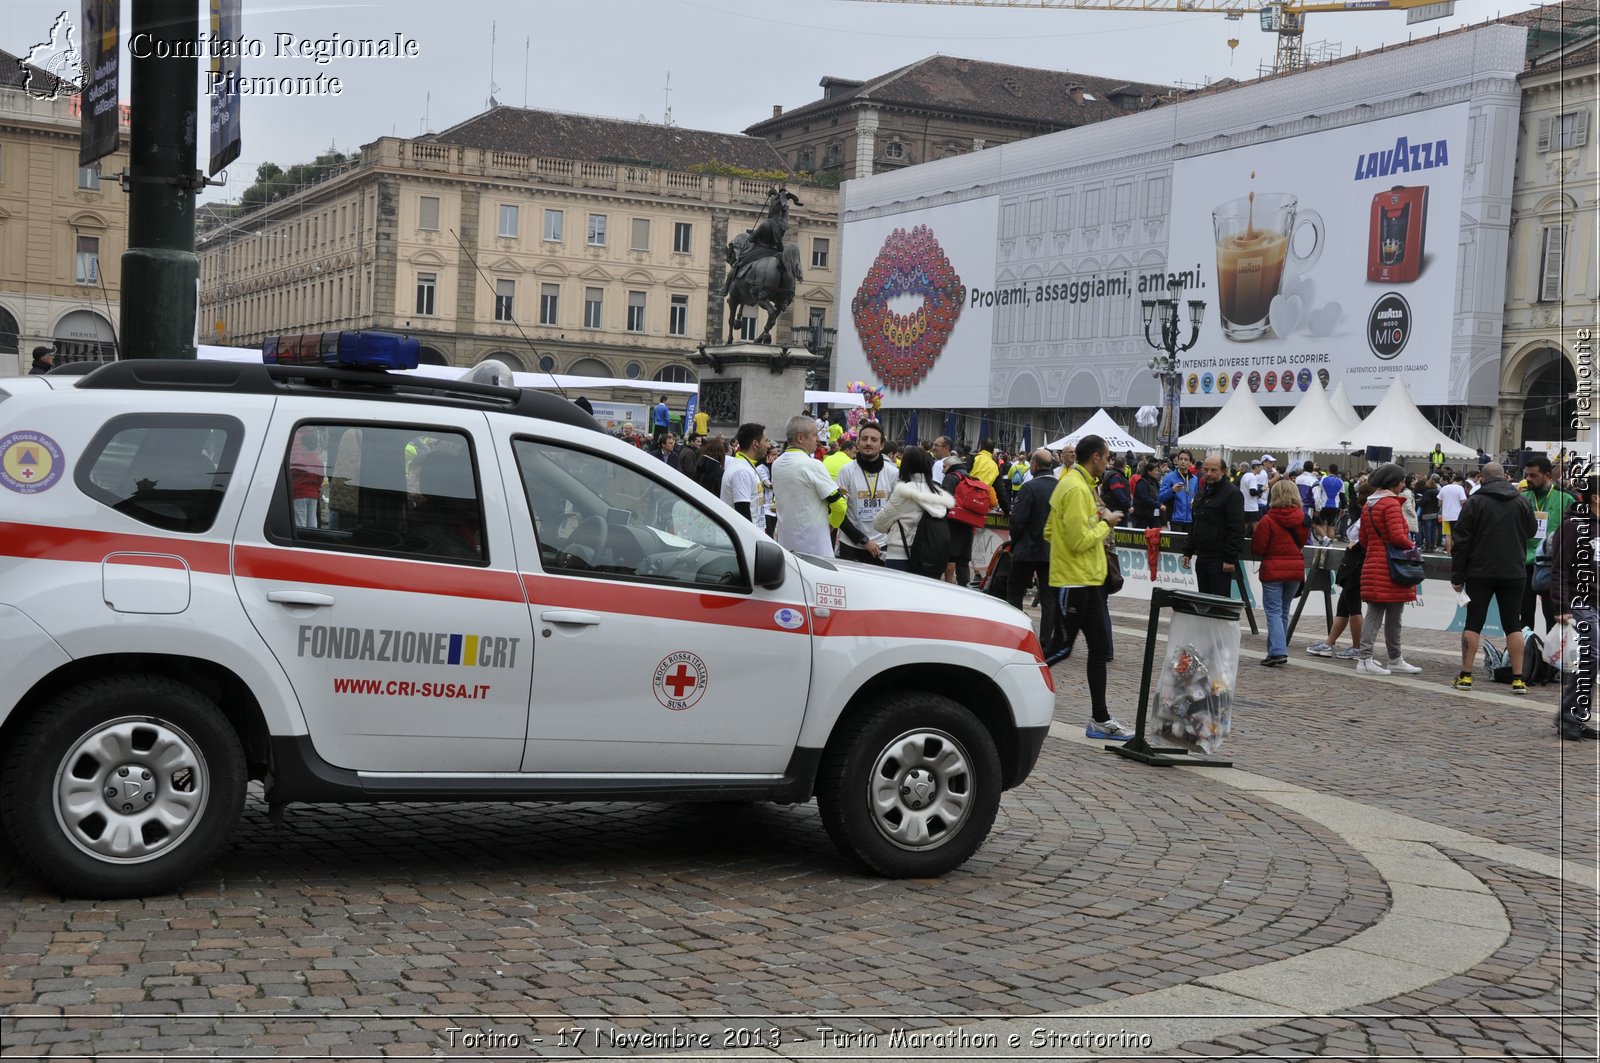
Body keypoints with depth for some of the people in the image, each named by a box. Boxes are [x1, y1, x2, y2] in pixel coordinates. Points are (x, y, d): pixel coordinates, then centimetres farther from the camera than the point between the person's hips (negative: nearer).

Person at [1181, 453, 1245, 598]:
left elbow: (1236, 530, -17)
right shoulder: (1203, 492, 17)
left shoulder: (1232, 493, -10)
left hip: (1220, 559, -8)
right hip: (1202, 557, 9)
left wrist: (1230, 558, -21)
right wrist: (1188, 551, 19)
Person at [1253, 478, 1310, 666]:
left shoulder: (1268, 520, -14)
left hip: (1273, 570, -5)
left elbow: (1257, 547, -11)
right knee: (1284, 611, 15)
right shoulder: (1301, 519, 1)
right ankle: (1279, 651, 18)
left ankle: (1277, 651, -16)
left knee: (1273, 611, -3)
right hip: (1296, 569, 5)